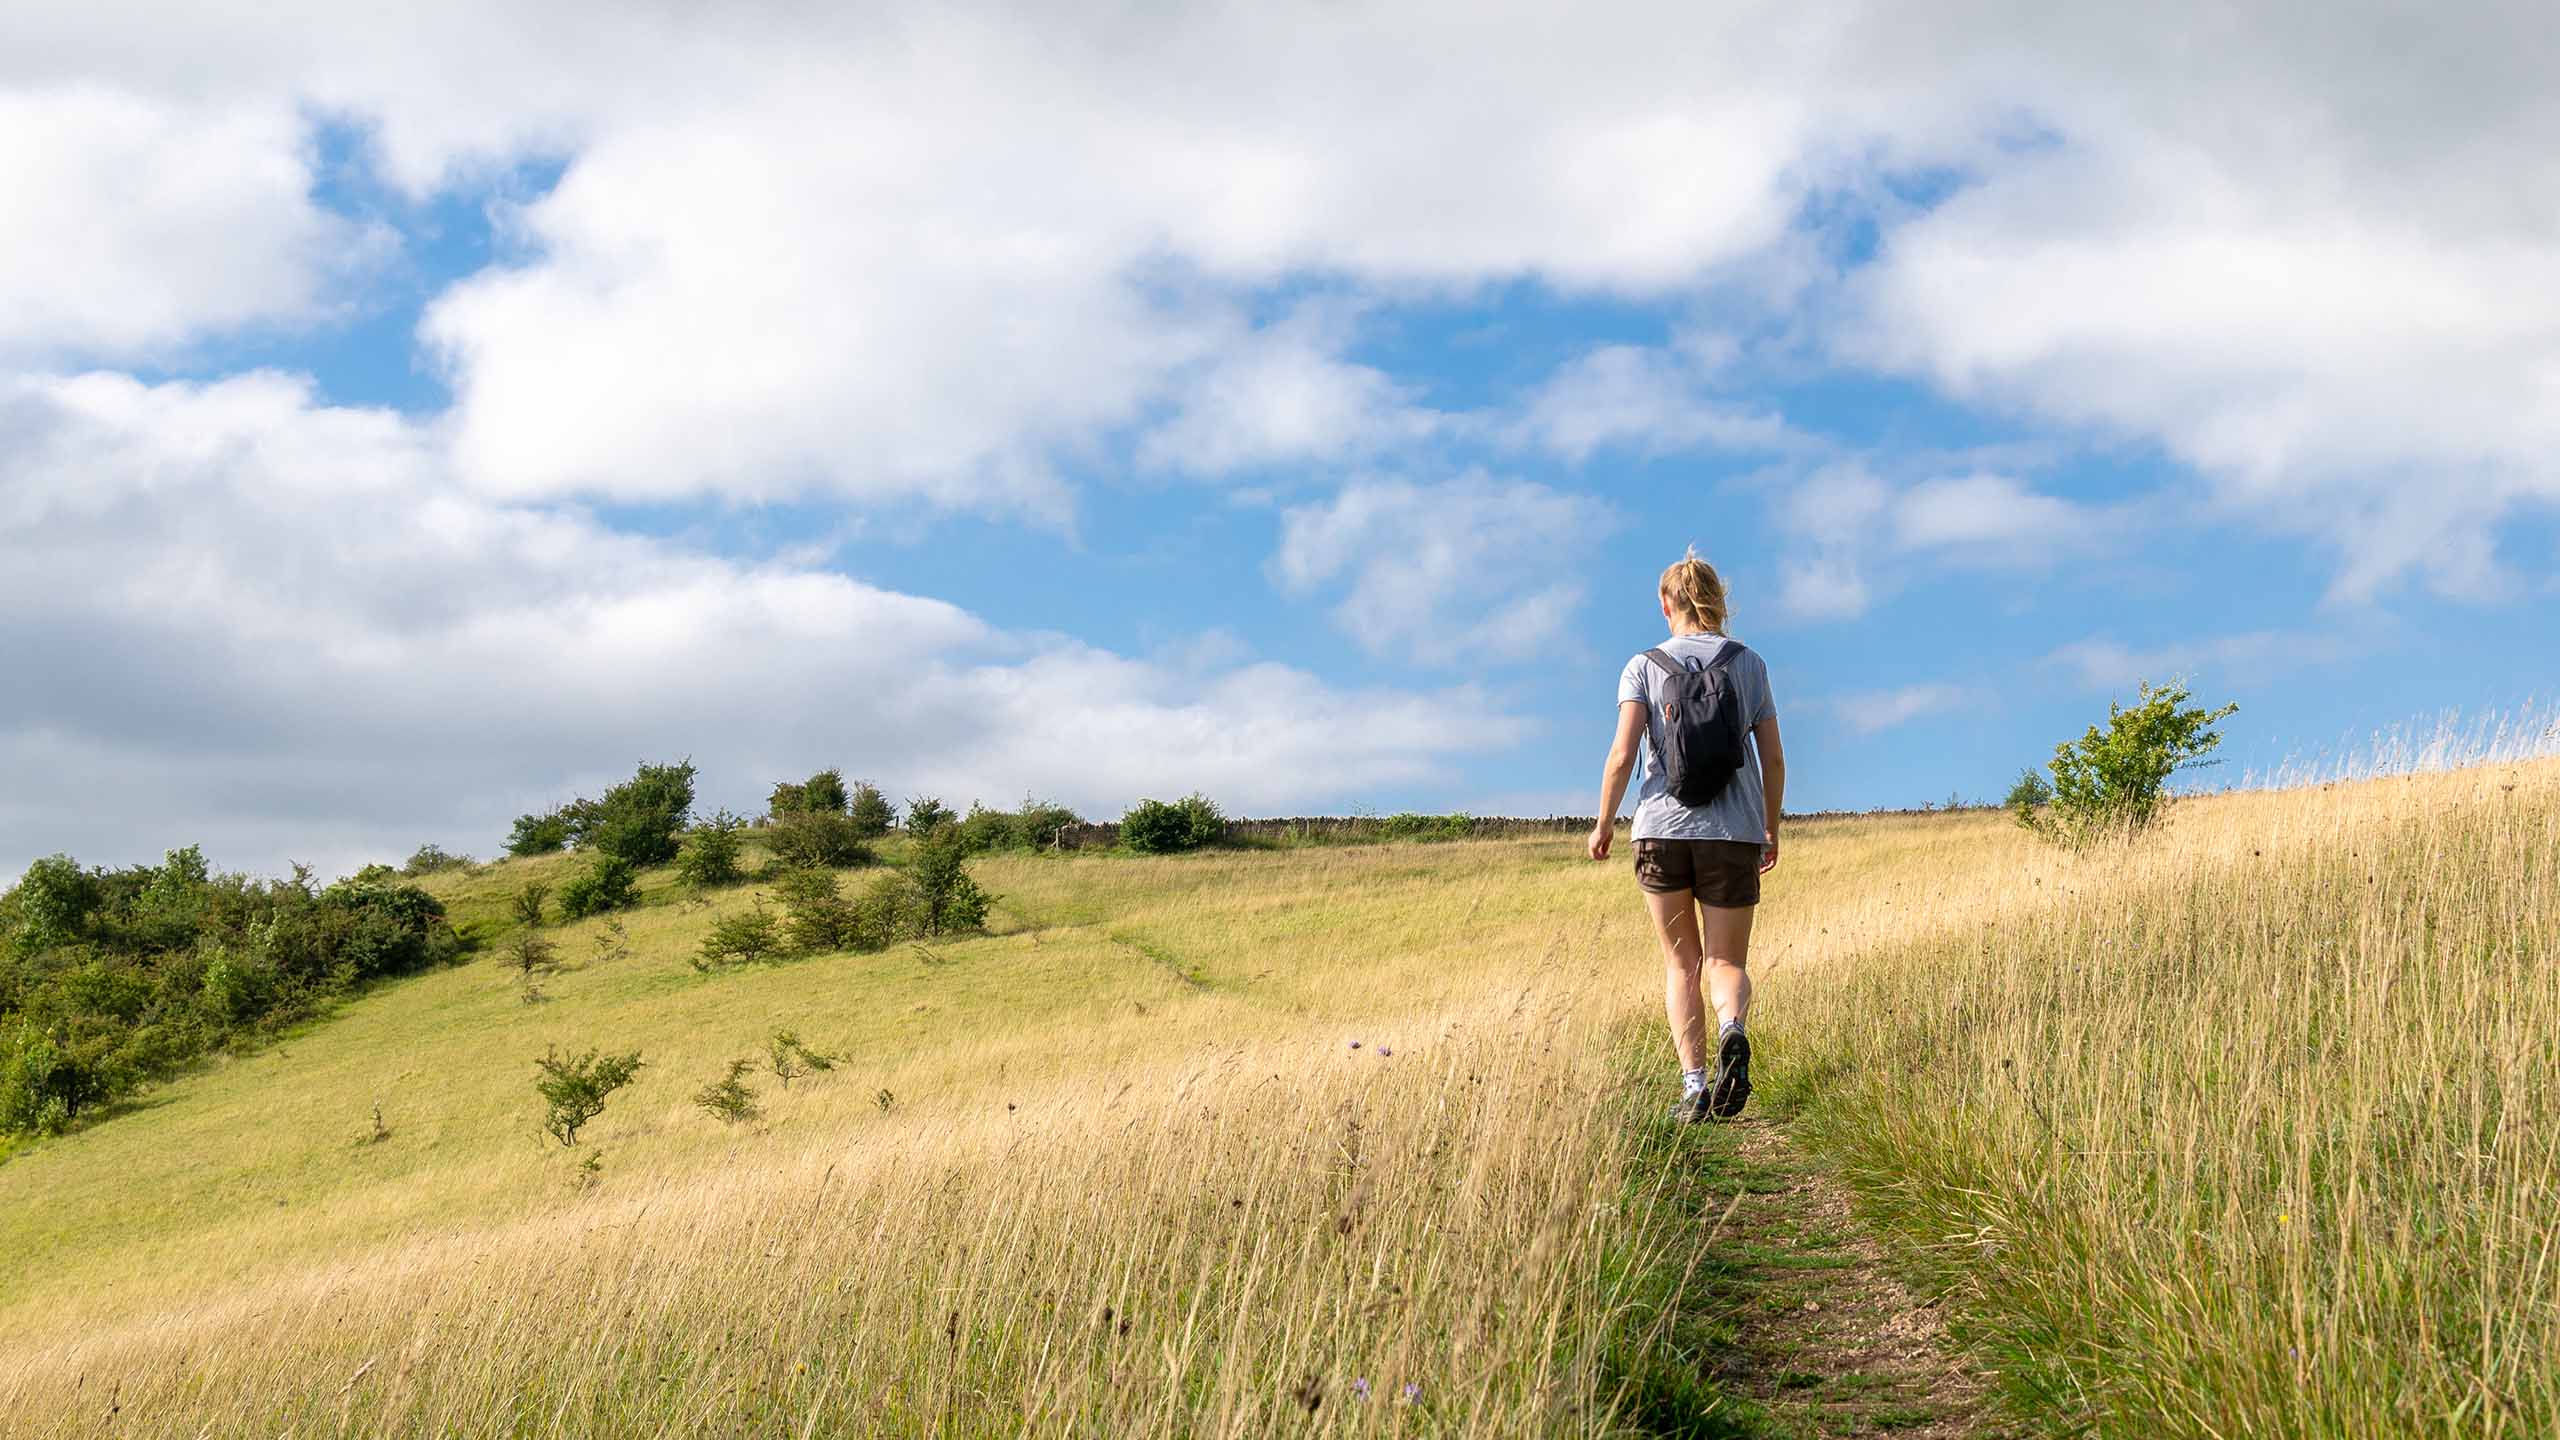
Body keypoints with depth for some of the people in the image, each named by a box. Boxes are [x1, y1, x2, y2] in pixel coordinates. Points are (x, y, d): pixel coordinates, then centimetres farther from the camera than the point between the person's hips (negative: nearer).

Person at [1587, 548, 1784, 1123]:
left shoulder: (1644, 667, 2)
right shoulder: (1749, 664, 6)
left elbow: (1623, 755, -8)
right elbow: (1774, 760, 6)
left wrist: (1603, 824, 4)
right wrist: (1771, 830, 18)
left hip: (1662, 828, 0)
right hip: (1734, 834, 1)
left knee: (1682, 963, 12)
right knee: (1728, 964, 8)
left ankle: (1694, 1083, -1)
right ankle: (1732, 1032, -24)